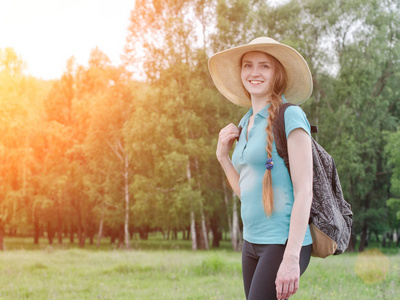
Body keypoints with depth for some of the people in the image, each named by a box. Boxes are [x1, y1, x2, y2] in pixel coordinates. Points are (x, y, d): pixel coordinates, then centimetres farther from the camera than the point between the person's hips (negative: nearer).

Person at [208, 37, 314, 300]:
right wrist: (222, 155, 7)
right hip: (253, 242, 8)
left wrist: (291, 257, -21)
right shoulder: (245, 124, 14)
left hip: (284, 242, -8)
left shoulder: (290, 116, -9)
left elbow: (304, 190, -15)